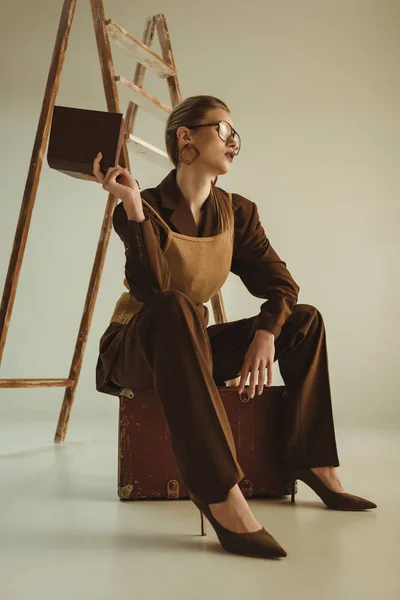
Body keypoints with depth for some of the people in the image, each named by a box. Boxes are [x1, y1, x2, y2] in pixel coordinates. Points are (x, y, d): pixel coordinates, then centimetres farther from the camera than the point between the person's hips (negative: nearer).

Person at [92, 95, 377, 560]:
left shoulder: (238, 214, 1)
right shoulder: (146, 208, -14)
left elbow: (281, 284, -4)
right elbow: (154, 290, -29)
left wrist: (264, 334, -22)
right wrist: (132, 205, -33)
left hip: (191, 348, 6)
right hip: (135, 351, -6)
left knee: (304, 320, -4)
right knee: (174, 307, -39)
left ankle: (313, 462, -3)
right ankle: (220, 495, -45)